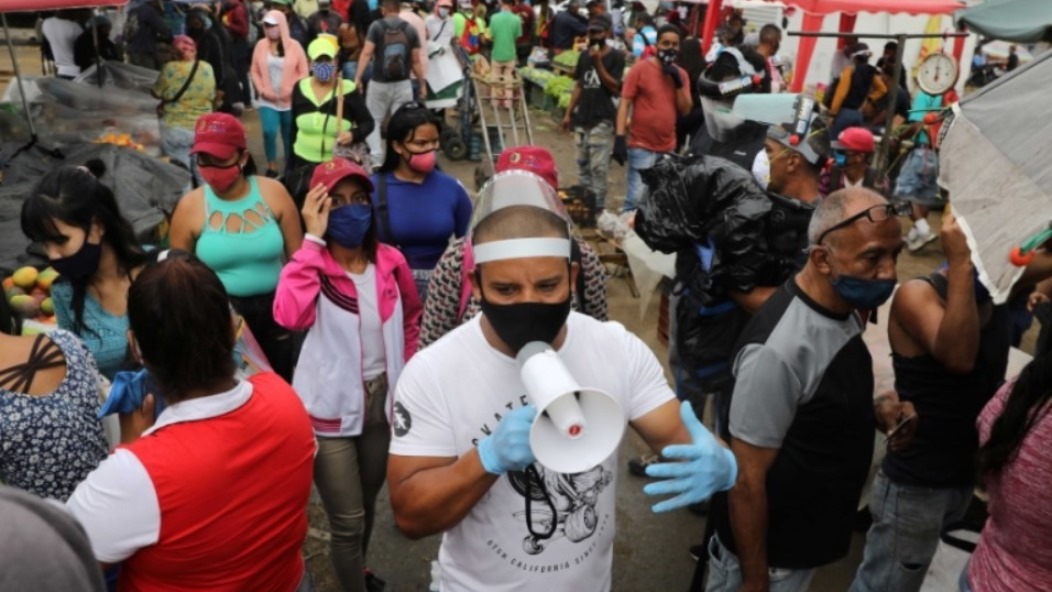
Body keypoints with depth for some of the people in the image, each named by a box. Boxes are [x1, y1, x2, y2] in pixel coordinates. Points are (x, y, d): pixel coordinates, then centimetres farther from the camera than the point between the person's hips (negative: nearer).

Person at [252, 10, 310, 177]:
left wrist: (292, 89, -14)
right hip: (268, 100, 1)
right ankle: (272, 167, 4)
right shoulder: (261, 45, 1)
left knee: (289, 135, 9)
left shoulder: (294, 46, -4)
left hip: (290, 101, -1)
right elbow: (255, 71, 6)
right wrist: (262, 90, -8)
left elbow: (304, 72, -2)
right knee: (269, 132, -14)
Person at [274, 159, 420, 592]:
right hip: (332, 409, -4)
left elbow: (412, 319, 12)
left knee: (368, 506, 25)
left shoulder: (391, 263, -5)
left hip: (383, 401, 4)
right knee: (348, 521, 1)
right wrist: (313, 239, -31)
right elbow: (289, 316, -37)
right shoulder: (313, 266, -15)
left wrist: (403, 369, 8)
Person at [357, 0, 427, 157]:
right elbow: (416, 61, 3)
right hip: (403, 84, 1)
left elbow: (367, 53, -10)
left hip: (379, 83, -1)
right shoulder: (410, 29, 3)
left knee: (373, 121, 11)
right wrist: (422, 83, 11)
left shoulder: (376, 26, -3)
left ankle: (376, 155, 1)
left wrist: (357, 77, -9)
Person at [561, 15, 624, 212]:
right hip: (582, 118, 6)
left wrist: (598, 63, -16)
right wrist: (568, 113, 13)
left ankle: (598, 206, -4)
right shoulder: (584, 56, 13)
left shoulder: (616, 56, -3)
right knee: (582, 163, 11)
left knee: (598, 166, -9)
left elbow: (614, 87, -10)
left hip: (603, 119, -6)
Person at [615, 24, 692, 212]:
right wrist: (619, 137, -16)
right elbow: (625, 103, -7)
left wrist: (679, 83, -9)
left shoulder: (681, 74, 9)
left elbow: (685, 110, 5)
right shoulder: (640, 68, -5)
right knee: (637, 197, -11)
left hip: (668, 148, 5)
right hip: (641, 146, -5)